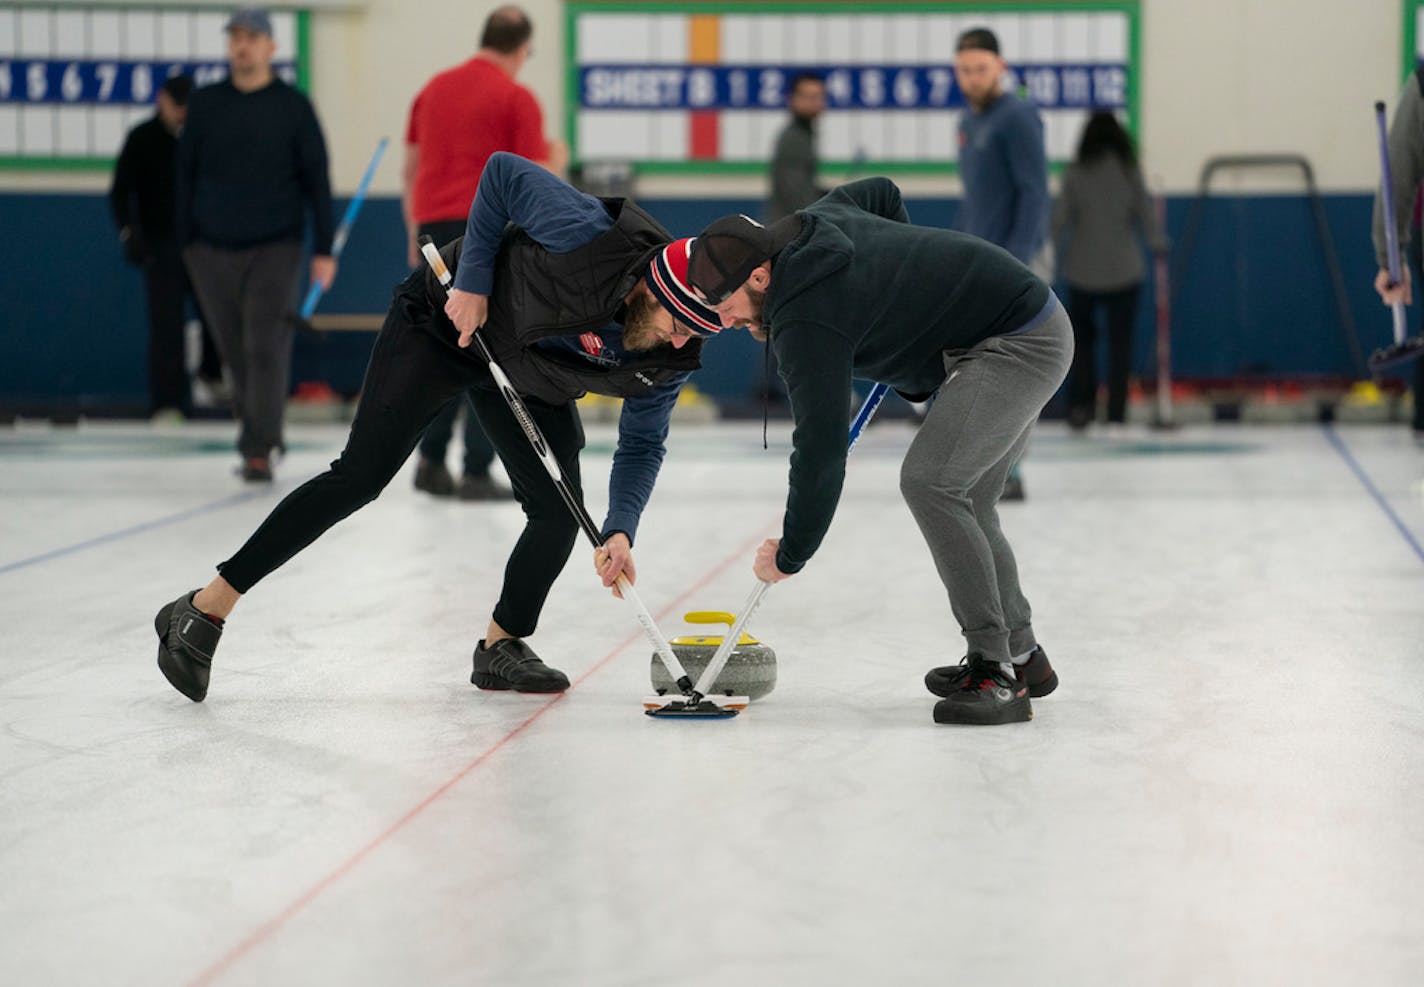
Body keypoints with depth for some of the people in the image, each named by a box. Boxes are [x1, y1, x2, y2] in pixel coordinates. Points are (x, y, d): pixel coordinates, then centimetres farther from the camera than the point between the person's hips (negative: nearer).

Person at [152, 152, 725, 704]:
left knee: (559, 514, -6)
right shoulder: (591, 235, -37)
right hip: (447, 322, -6)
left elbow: (642, 445, -5)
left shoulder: (671, 360, -19)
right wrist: (472, 280, -26)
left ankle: (501, 647, 17)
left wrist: (620, 530, -21)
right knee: (361, 476, -11)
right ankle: (204, 610, -7)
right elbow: (503, 171, -25)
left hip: (530, 378, 6)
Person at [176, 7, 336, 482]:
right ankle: (256, 429, 24)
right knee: (236, 350, 7)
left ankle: (259, 450, -9)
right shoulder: (205, 103, 5)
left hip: (275, 248, -3)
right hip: (213, 249, 3)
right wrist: (186, 241, 7)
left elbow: (317, 179, 0)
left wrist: (324, 249, -4)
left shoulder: (293, 106, 0)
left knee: (265, 349, -10)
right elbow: (186, 172, 10)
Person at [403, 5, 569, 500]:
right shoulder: (517, 98, -6)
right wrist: (556, 159, 14)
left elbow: (410, 169, 15)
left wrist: (415, 234, 23)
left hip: (434, 225, 6)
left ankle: (431, 460, 11)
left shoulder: (434, 88, 13)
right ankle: (476, 472, -5)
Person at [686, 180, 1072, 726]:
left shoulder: (807, 319, -22)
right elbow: (881, 192, 26)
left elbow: (821, 447, -23)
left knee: (929, 480, -22)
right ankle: (1020, 655, 26)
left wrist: (790, 555, -13)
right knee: (964, 505, 16)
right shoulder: (812, 224, 5)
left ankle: (996, 674, -21)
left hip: (1019, 344, -11)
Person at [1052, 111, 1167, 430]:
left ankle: (1081, 404, -2)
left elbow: (1060, 219, -6)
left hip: (1083, 269, 0)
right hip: (1124, 269, 0)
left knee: (1081, 336, 11)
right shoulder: (1129, 172, -4)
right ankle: (1116, 412, 3)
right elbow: (1145, 214, -1)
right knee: (1120, 341, 5)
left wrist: (1060, 255, 9)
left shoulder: (1075, 173, -4)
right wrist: (1158, 244, 18)